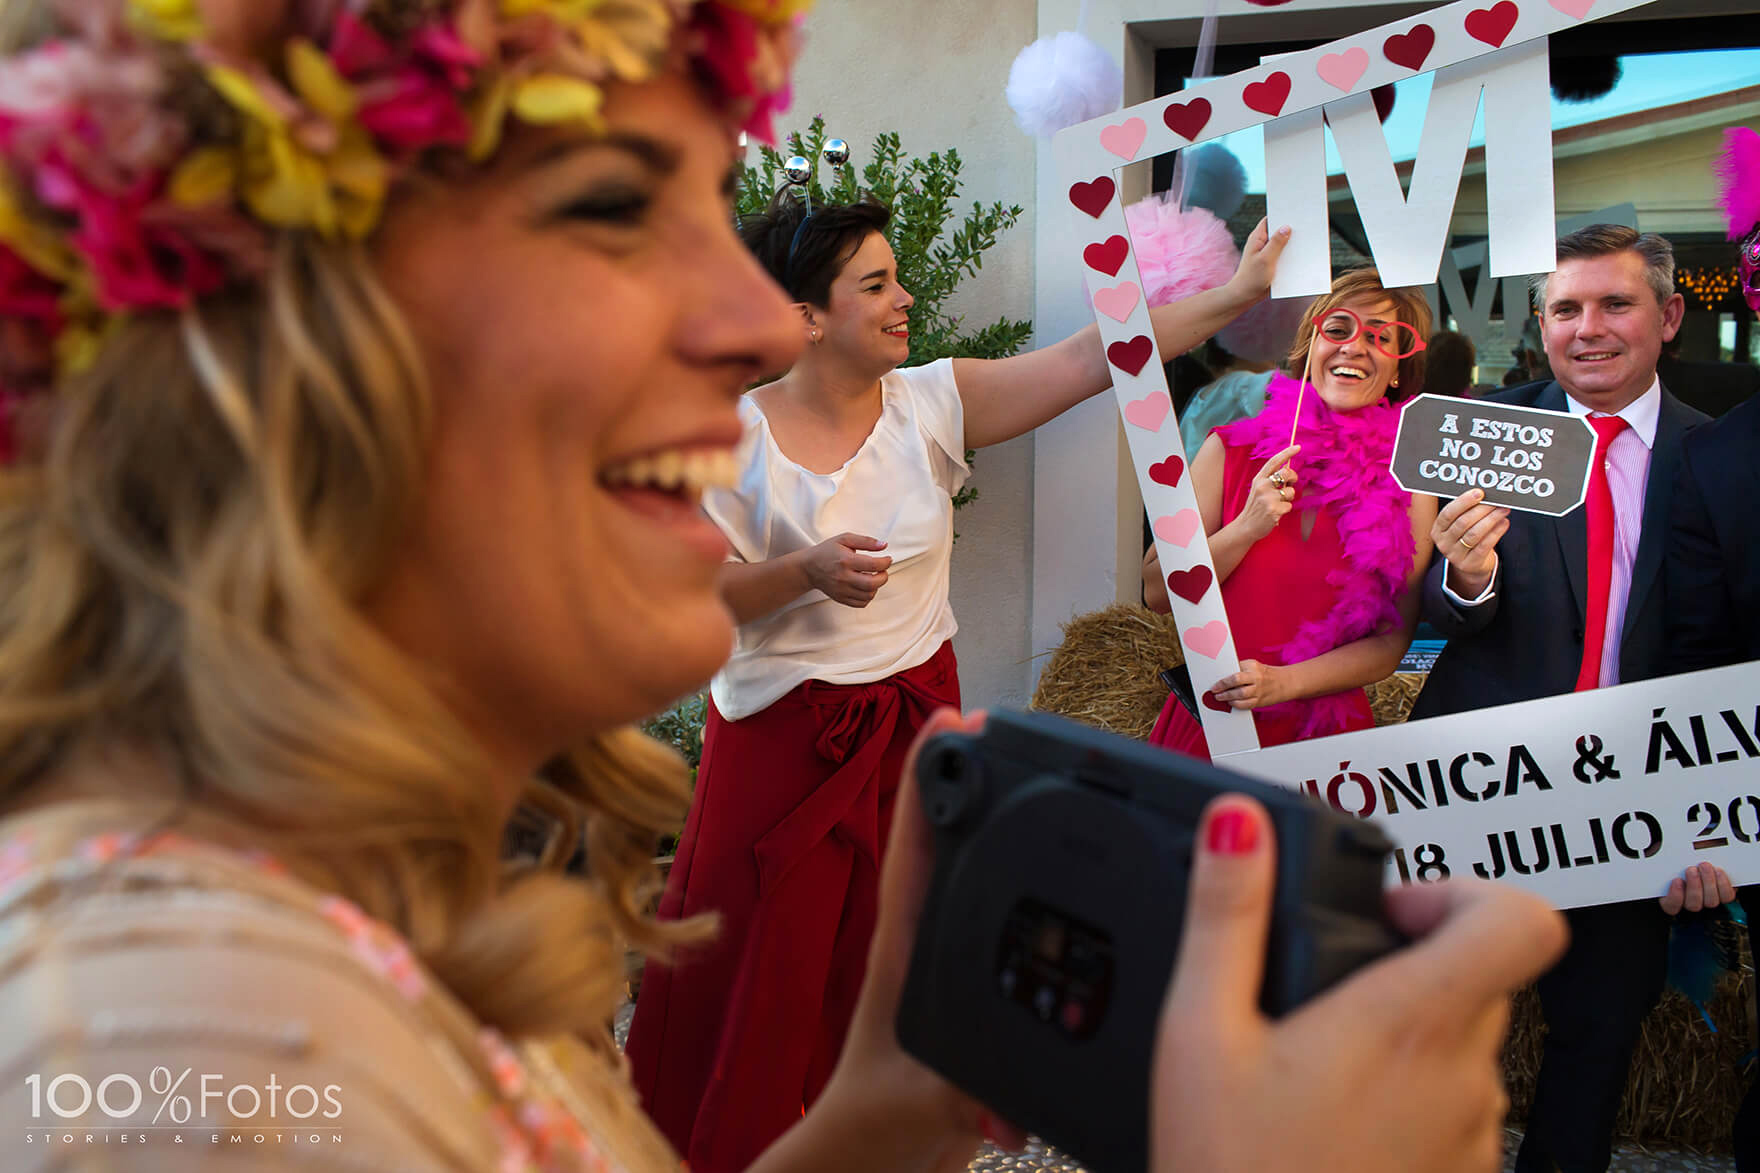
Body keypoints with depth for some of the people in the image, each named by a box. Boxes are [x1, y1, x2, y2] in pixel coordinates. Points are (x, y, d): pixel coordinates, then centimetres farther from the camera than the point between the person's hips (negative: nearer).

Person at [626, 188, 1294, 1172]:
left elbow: (1095, 359, -6)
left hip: (915, 719, 3)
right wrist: (805, 572, -25)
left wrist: (1239, 292, -9)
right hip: (782, 733, -3)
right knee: (762, 970, 5)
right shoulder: (737, 434, -9)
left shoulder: (931, 402, -2)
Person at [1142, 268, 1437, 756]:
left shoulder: (1408, 481, -3)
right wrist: (1247, 528, -17)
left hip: (1328, 737, 0)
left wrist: (1285, 682, -16)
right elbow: (1157, 592, -3)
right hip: (1206, 727, 0)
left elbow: (1394, 636, -2)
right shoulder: (1231, 450, -2)